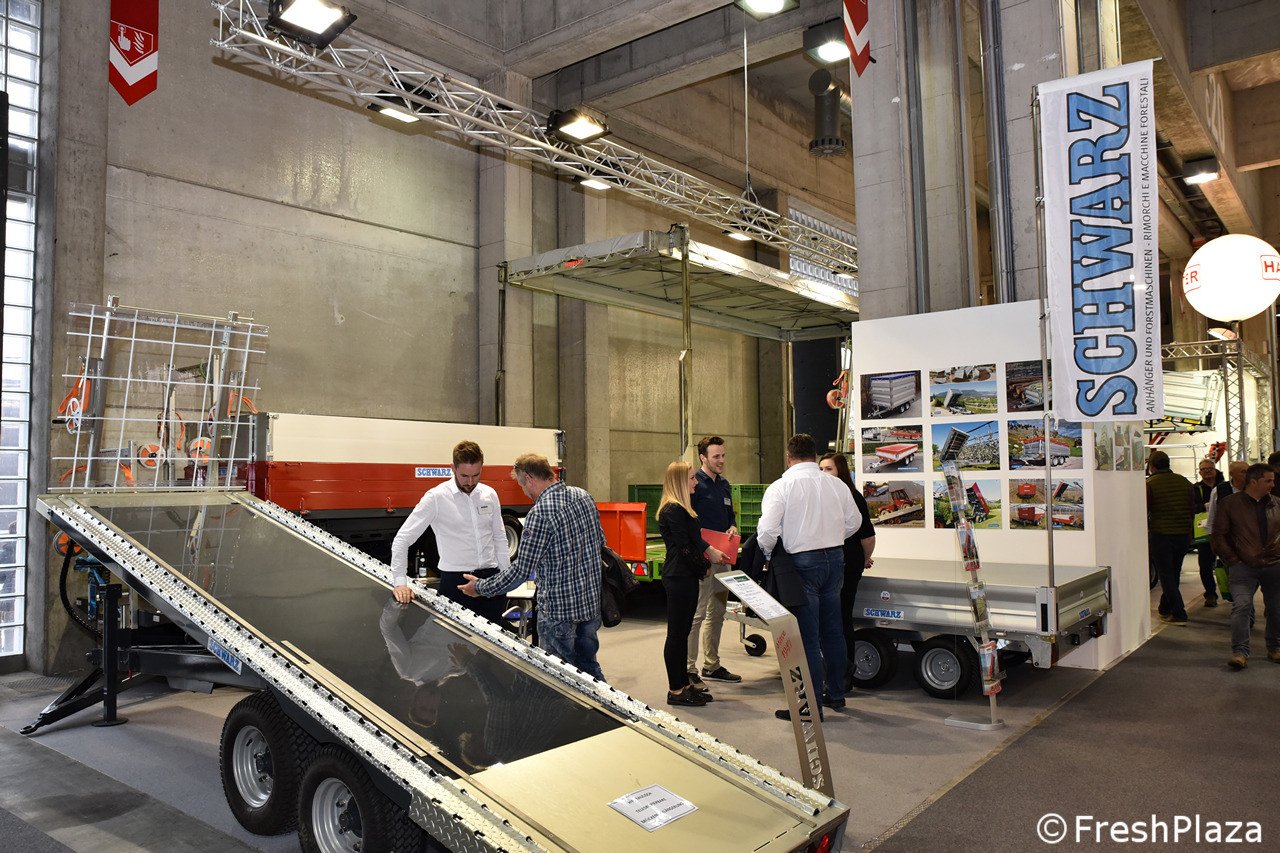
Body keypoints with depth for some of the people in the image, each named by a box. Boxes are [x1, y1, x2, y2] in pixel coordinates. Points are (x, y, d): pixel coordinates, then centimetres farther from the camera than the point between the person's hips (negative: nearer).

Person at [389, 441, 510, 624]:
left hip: (490, 577, 4)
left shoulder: (490, 495, 8)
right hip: (455, 582, -4)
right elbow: (402, 540, -7)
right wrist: (400, 582, -13)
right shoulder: (436, 497, -6)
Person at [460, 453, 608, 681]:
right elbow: (600, 543, 15)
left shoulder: (540, 514, -19)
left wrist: (480, 587, -4)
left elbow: (522, 570, -17)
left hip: (559, 608, -7)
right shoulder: (584, 497, 4)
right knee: (588, 667, 20)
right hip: (591, 602, 8)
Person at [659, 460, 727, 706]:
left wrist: (711, 551, 7)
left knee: (682, 631, 15)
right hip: (679, 578, -10)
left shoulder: (682, 508, 16)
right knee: (677, 633, -3)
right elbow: (684, 547, -19)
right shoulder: (673, 510, -16)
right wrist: (704, 568, -8)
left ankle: (683, 683, 23)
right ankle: (676, 690, 5)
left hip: (687, 577, 10)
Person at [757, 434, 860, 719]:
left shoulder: (781, 487, -11)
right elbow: (854, 521, 14)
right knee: (832, 631, 18)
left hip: (803, 563, -5)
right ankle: (835, 693, 30)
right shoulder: (836, 484, 4)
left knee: (807, 637, 0)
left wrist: (768, 555, 1)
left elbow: (768, 530, -17)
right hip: (835, 559, 6)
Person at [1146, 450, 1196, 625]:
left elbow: (1143, 512, -8)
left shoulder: (1149, 484, -10)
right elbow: (1192, 510, 13)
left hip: (1161, 536, -5)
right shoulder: (1184, 482, 6)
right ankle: (1165, 609, 29)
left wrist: (1147, 532, 6)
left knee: (1166, 576, 2)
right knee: (1174, 574, 17)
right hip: (1183, 536, 5)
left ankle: (1179, 614, -2)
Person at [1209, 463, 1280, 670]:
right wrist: (1232, 559, -5)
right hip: (1243, 566, -4)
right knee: (1241, 606, -14)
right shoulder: (1230, 503, -1)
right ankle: (1240, 652, -12)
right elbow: (1218, 534, 1)